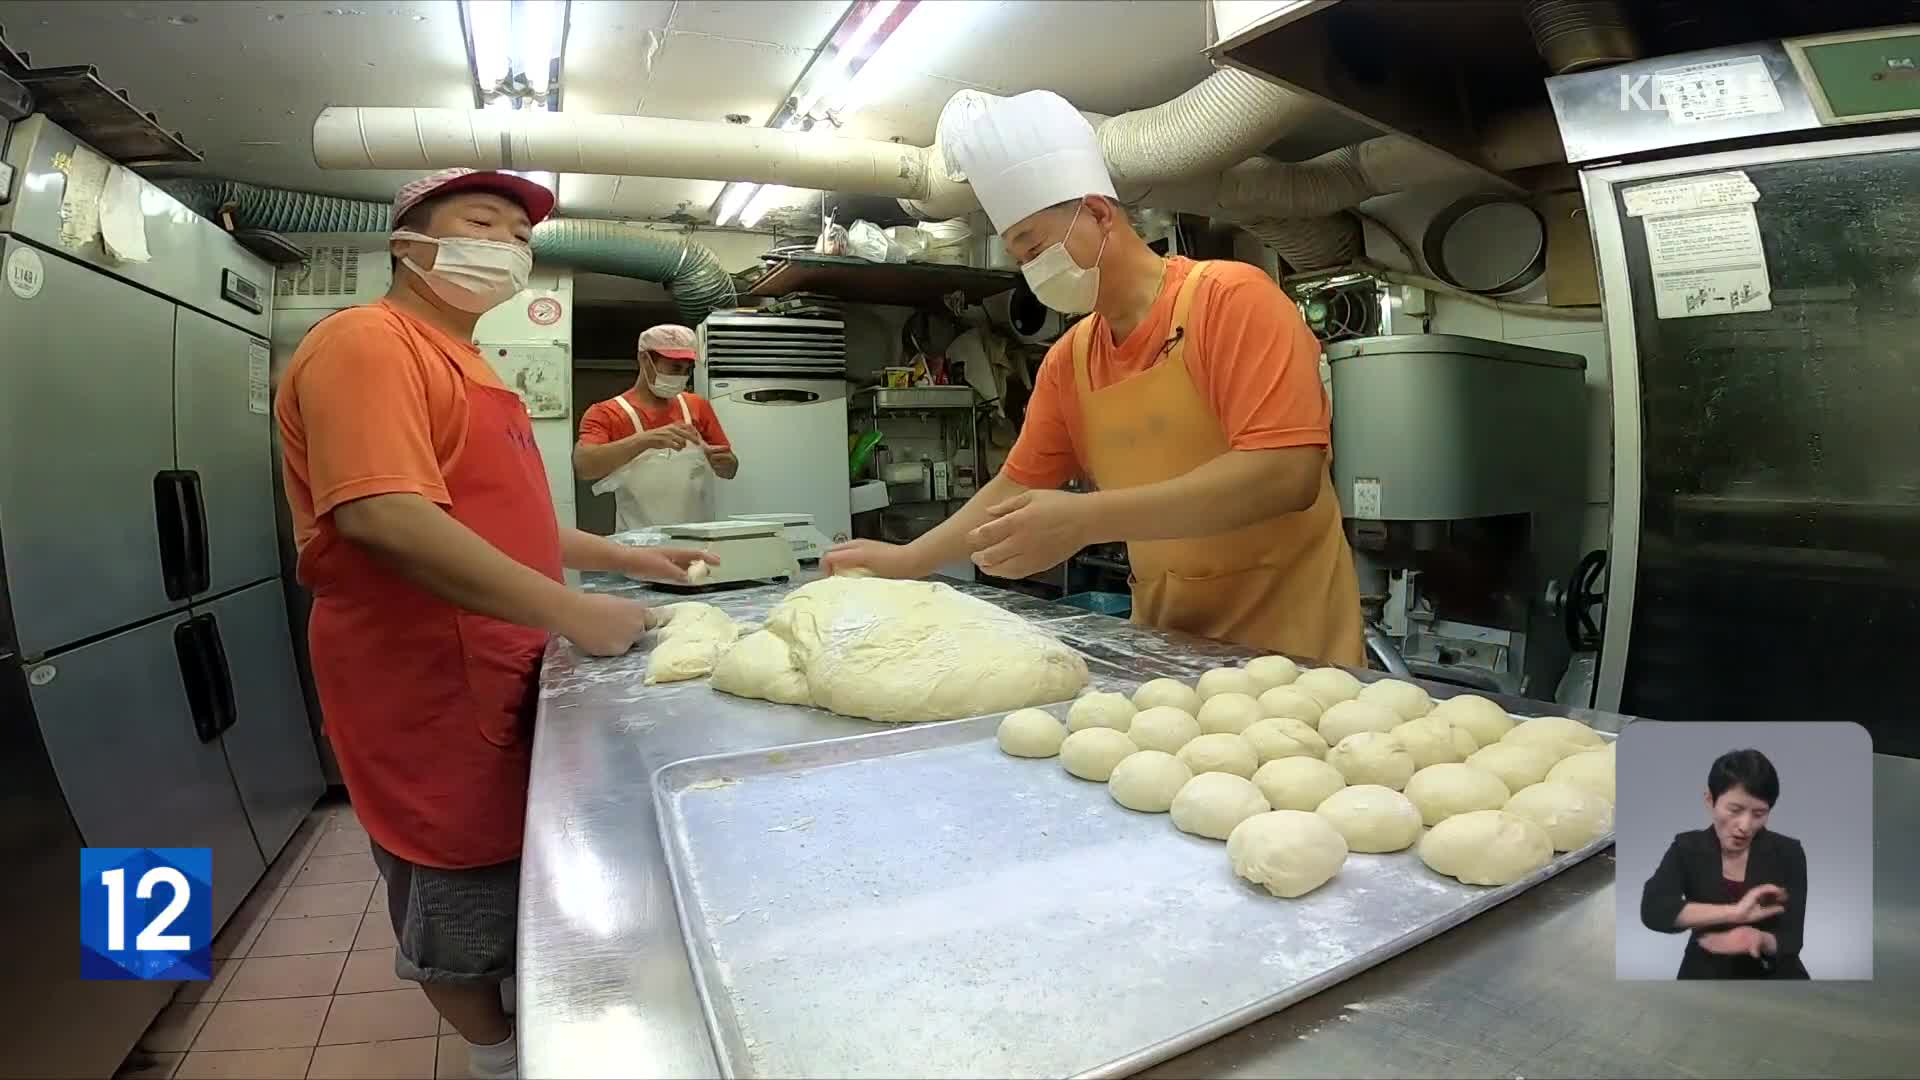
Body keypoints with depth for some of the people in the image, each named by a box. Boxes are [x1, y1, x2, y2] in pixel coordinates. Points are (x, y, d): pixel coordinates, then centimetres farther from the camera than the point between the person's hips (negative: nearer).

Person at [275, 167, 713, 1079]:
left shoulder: (461, 360, 16)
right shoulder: (368, 342, -17)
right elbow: (385, 518, -30)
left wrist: (625, 558, 16)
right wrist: (573, 613, -28)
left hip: (490, 669, 10)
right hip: (427, 682, -10)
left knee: (510, 862, 25)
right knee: (466, 888, 9)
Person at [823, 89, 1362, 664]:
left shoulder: (1232, 299, -15)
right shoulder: (1067, 359, 3)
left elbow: (1286, 474, -26)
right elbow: (1017, 487, 12)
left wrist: (1088, 519, -31)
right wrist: (907, 560, 5)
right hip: (1166, 639, 5)